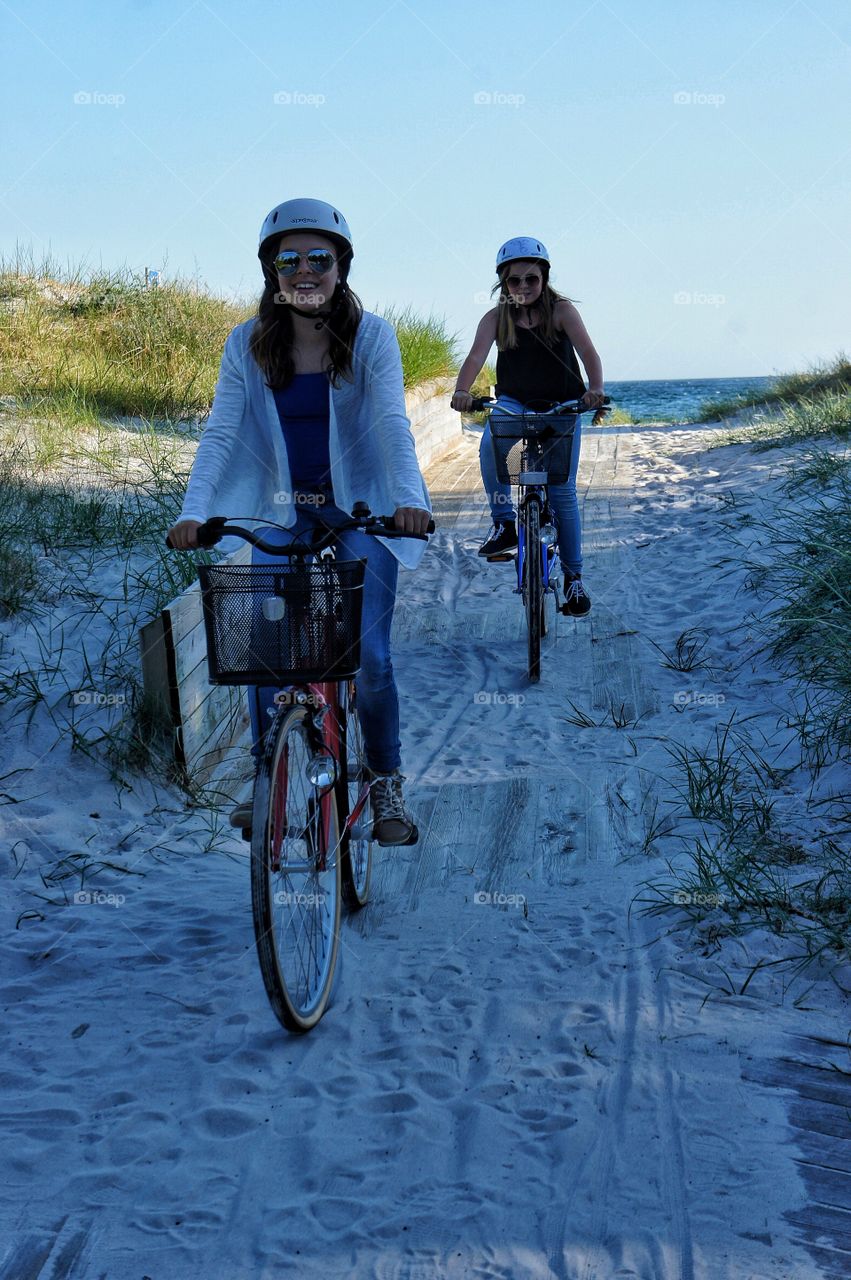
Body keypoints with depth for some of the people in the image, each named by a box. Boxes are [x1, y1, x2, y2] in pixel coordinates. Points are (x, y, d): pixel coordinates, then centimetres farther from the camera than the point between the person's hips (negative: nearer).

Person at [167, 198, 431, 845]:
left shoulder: (371, 336, -9)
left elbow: (391, 420, -21)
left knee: (370, 657, -8)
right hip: (281, 512, 2)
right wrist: (193, 510, -28)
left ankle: (387, 786, 13)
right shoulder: (248, 344, -5)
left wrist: (409, 498, -38)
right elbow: (220, 431, -12)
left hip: (359, 510, -2)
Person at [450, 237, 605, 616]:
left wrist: (595, 388, -44)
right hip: (513, 402, 1)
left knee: (563, 490, -5)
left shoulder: (561, 310, -11)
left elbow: (586, 350, -25)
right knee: (490, 446, -33)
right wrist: (461, 390, -42)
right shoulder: (497, 317, -7)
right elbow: (476, 355, -22)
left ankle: (573, 575, 6)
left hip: (561, 404, -1)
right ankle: (504, 524, -19)